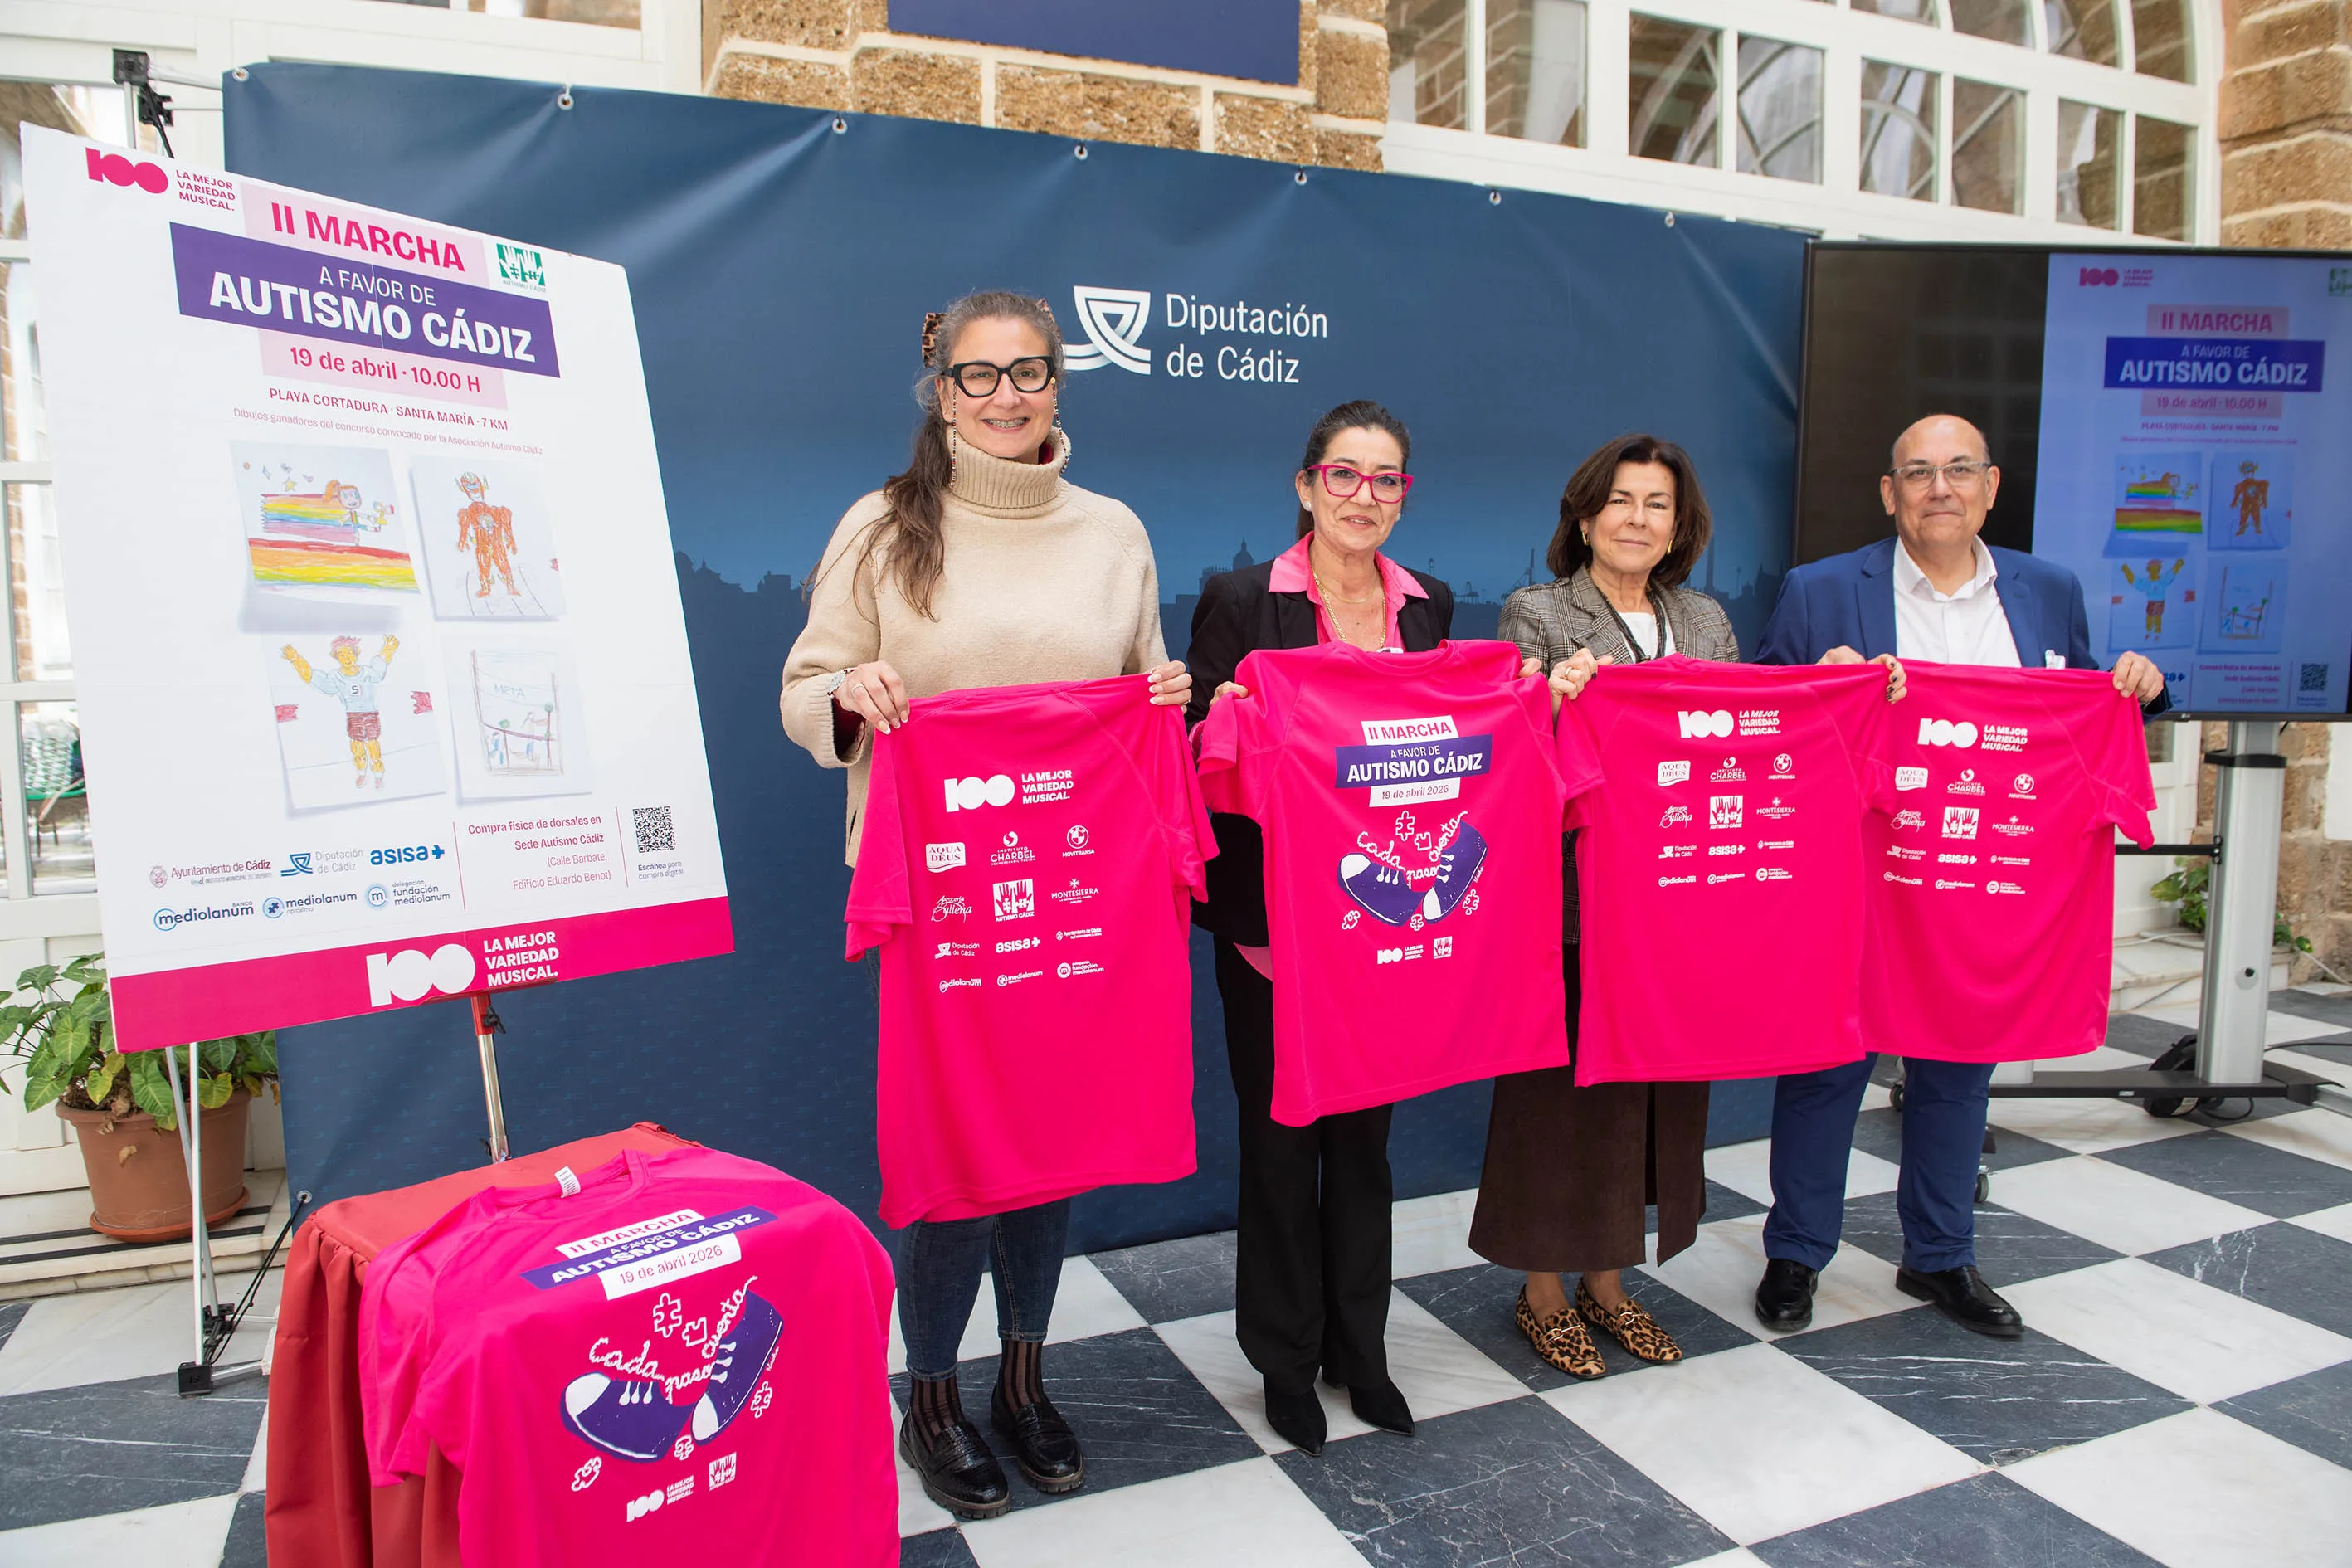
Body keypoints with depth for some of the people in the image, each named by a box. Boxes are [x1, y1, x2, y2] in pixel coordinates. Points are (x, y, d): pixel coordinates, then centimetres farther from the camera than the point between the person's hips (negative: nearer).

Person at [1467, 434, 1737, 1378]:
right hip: (1572, 895, -5)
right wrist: (1554, 699, -25)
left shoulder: (1707, 620, 14)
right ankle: (1543, 1292, 21)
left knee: (1659, 1079, 12)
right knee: (1562, 1083, 2)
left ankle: (1606, 1280, 31)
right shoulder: (1537, 613, -2)